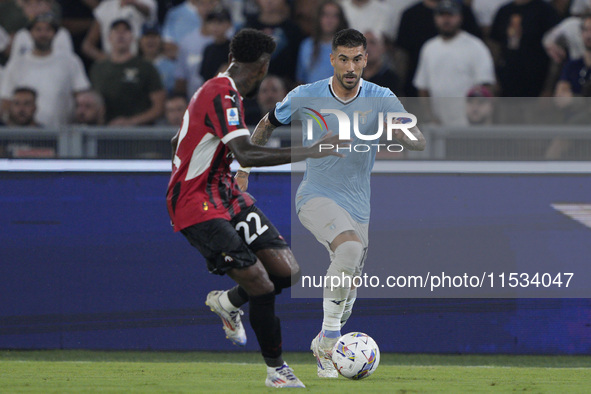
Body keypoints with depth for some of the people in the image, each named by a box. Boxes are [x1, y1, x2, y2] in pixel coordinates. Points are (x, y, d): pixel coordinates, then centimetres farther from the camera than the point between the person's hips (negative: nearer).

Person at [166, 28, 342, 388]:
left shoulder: (219, 91, 13)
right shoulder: (223, 95, -19)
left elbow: (178, 142, 26)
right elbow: (246, 155, -34)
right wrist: (311, 152, -34)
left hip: (225, 193, 10)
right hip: (197, 205, -10)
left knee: (288, 272, -2)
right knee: (262, 286, -15)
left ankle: (228, 303, 24)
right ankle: (276, 371, 0)